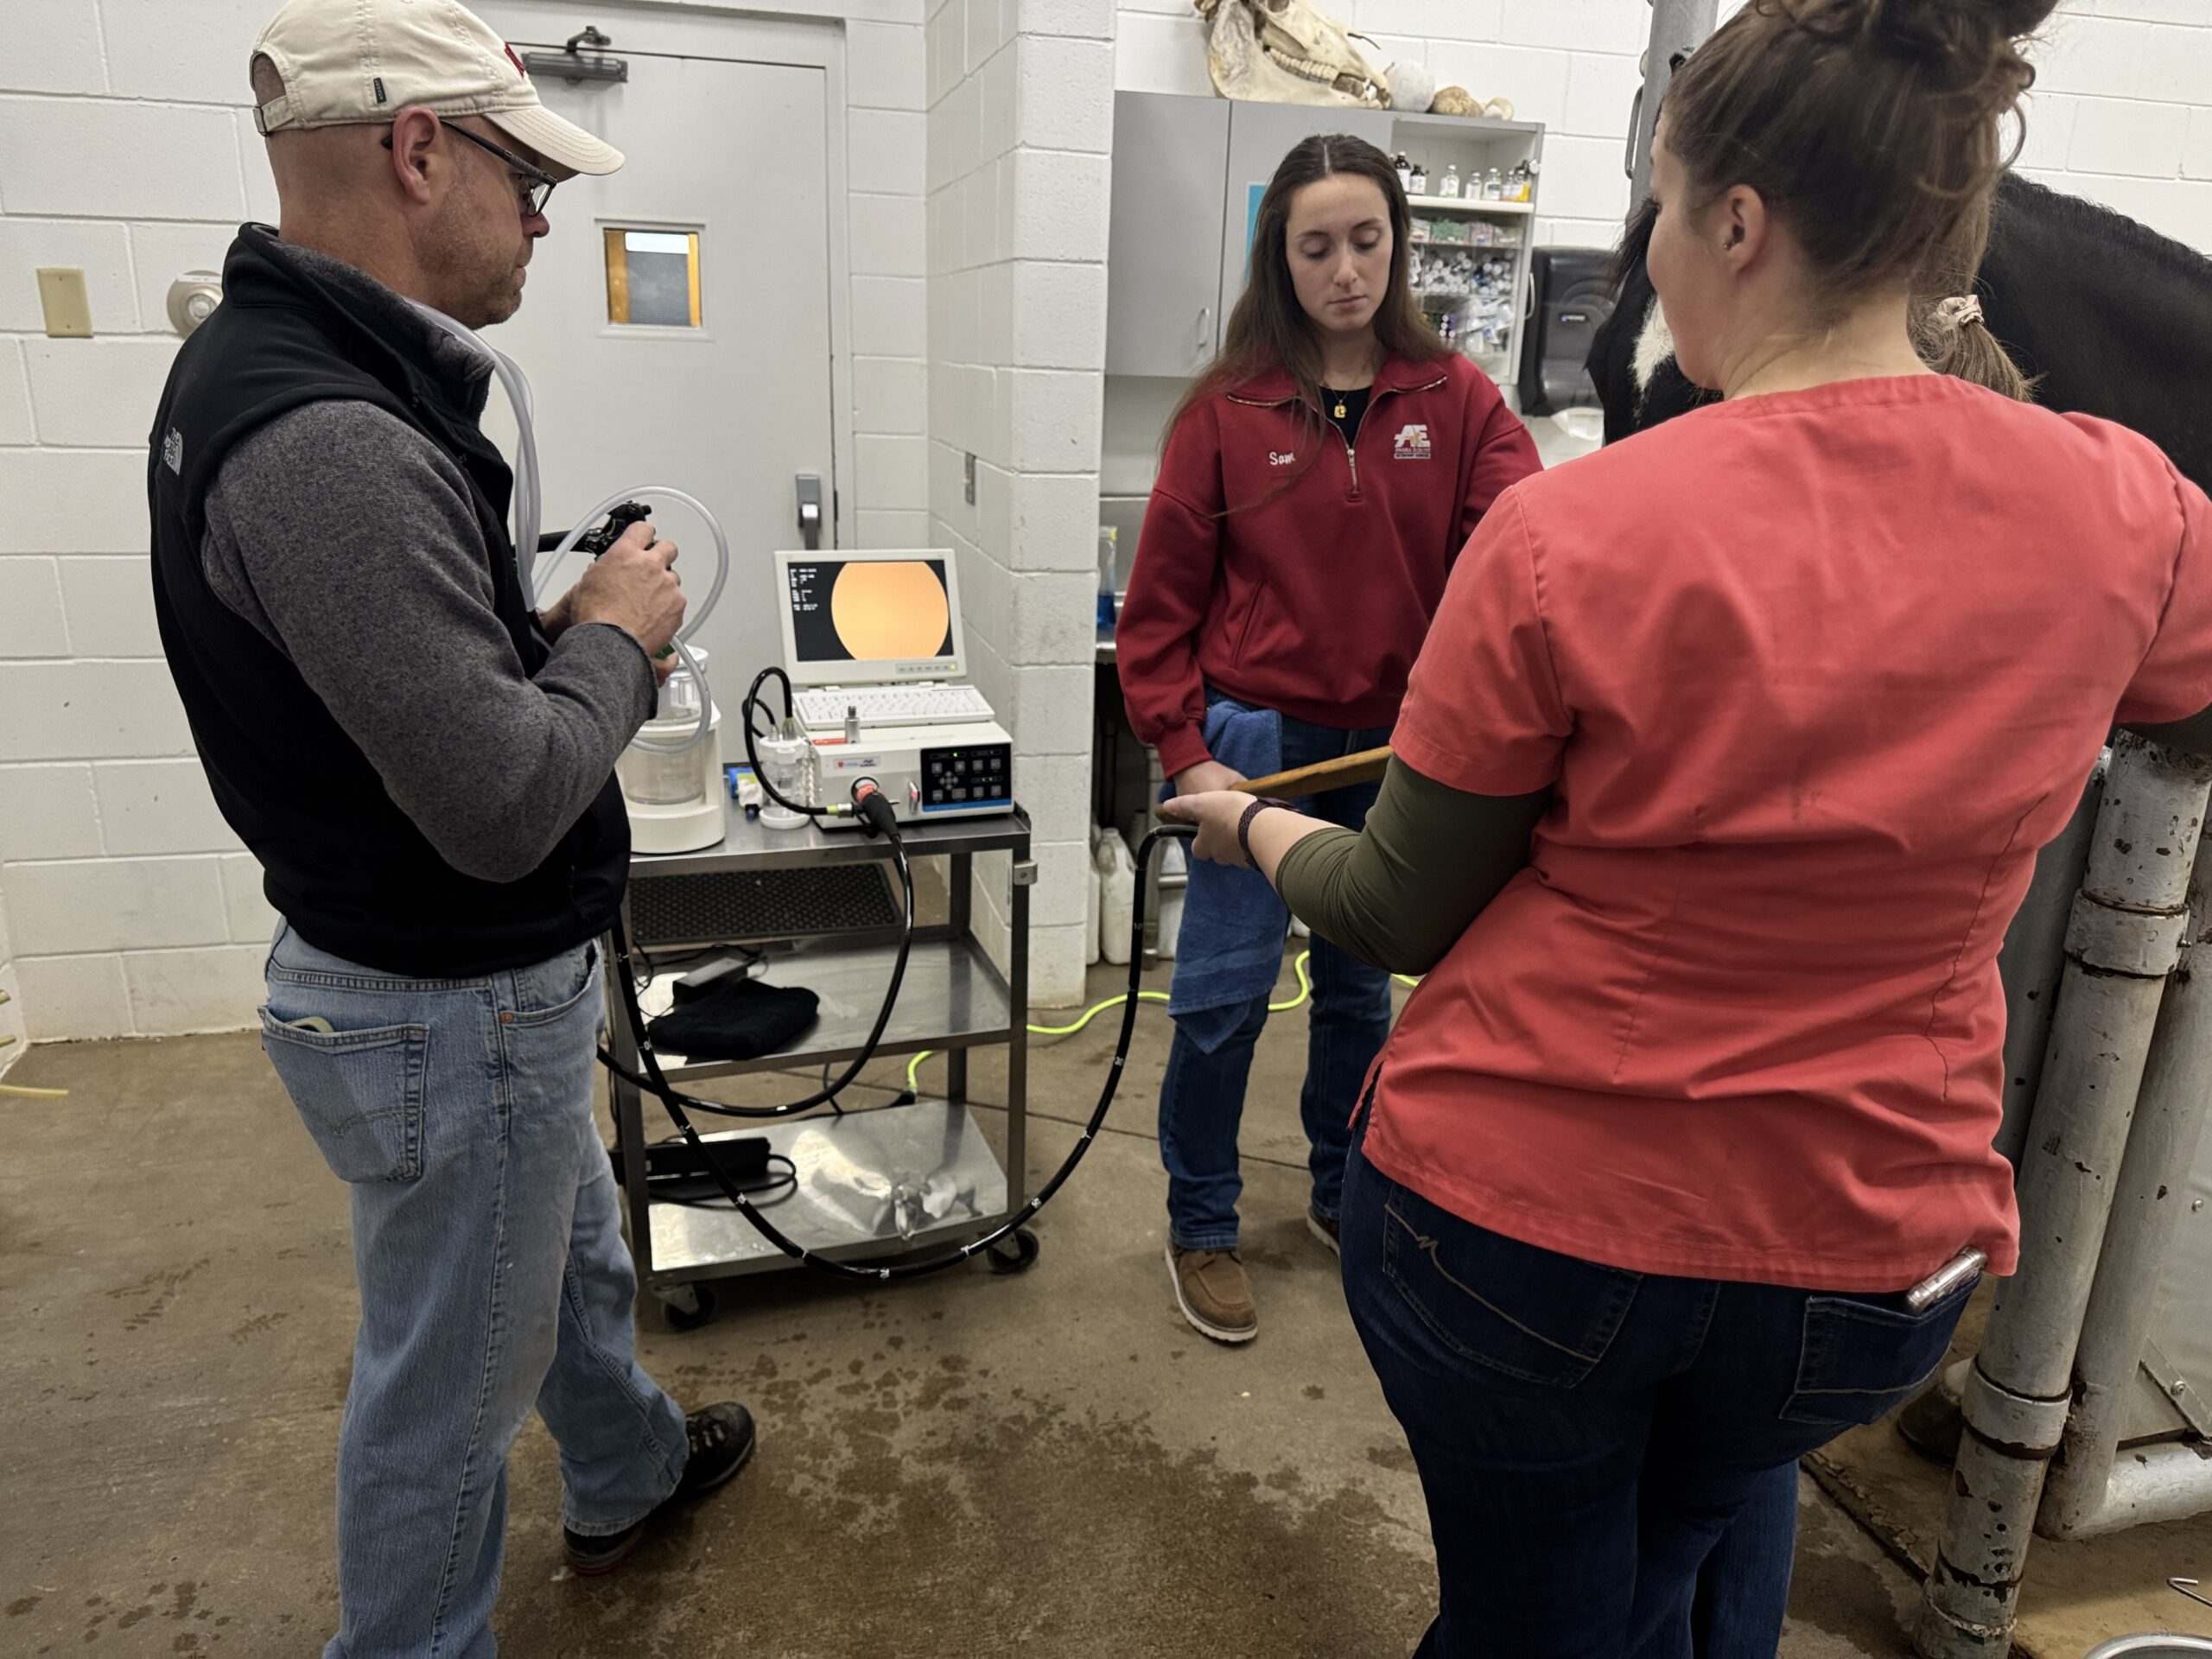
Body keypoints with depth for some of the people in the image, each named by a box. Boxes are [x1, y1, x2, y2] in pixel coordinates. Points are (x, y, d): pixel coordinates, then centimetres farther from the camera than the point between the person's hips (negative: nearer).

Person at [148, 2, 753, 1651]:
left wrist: (551, 632, 3)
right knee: (447, 1385, 12)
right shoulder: (331, 445, -30)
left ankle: (627, 1470, 56)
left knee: (574, 1253, 31)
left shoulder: (270, 363, 4)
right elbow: (504, 802, -32)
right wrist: (614, 638, -15)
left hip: (485, 972, 10)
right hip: (447, 1016, -10)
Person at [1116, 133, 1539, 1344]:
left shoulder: (1457, 401, 1)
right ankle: (1201, 1226, 22)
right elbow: (1161, 602, -2)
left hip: (1399, 748, 3)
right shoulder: (1227, 409, -3)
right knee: (1224, 996, 0)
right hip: (1254, 738, -2)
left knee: (1360, 989, 17)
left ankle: (1345, 1195, 38)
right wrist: (1185, 754, -9)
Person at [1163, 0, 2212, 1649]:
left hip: (1509, 1214, -3)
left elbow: (1405, 914, -10)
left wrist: (1251, 827, 11)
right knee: (1723, 1490, 37)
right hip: (1874, 1241, 4)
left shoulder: (1565, 535, -21)